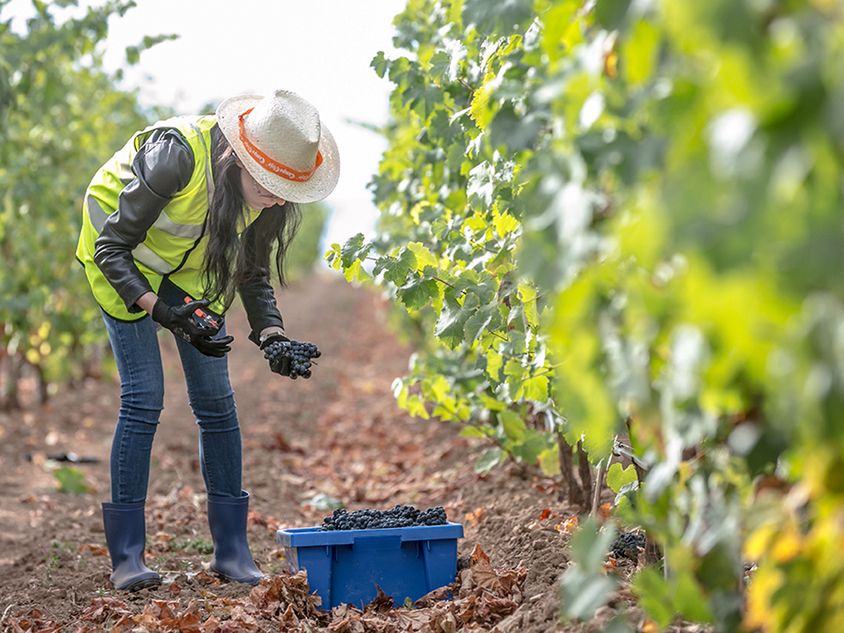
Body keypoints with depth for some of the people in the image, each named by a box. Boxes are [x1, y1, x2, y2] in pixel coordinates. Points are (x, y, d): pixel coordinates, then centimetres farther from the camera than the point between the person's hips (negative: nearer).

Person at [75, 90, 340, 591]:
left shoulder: (269, 193, -20)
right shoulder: (176, 155, -38)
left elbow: (253, 273, -5)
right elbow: (112, 250, -29)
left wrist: (271, 335, -22)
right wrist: (161, 311, -41)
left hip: (193, 266, 5)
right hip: (121, 256, -5)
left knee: (215, 398, -1)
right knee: (144, 397, -14)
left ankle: (232, 549, 6)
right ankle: (126, 555, -6)